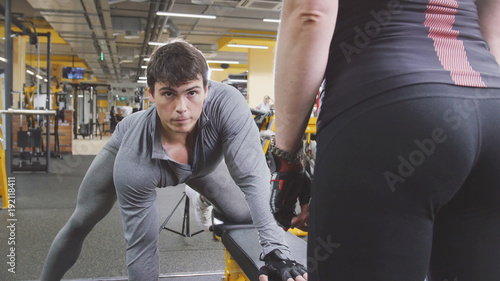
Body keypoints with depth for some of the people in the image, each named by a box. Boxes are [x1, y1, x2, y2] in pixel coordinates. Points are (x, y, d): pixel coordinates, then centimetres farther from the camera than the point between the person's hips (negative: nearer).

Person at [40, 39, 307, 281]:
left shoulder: (227, 104, -45)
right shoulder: (133, 162, -43)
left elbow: (253, 177, -46)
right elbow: (142, 247, -34)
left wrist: (275, 249, -55)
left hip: (202, 157, 2)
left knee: (248, 218, -6)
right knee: (80, 223, 9)